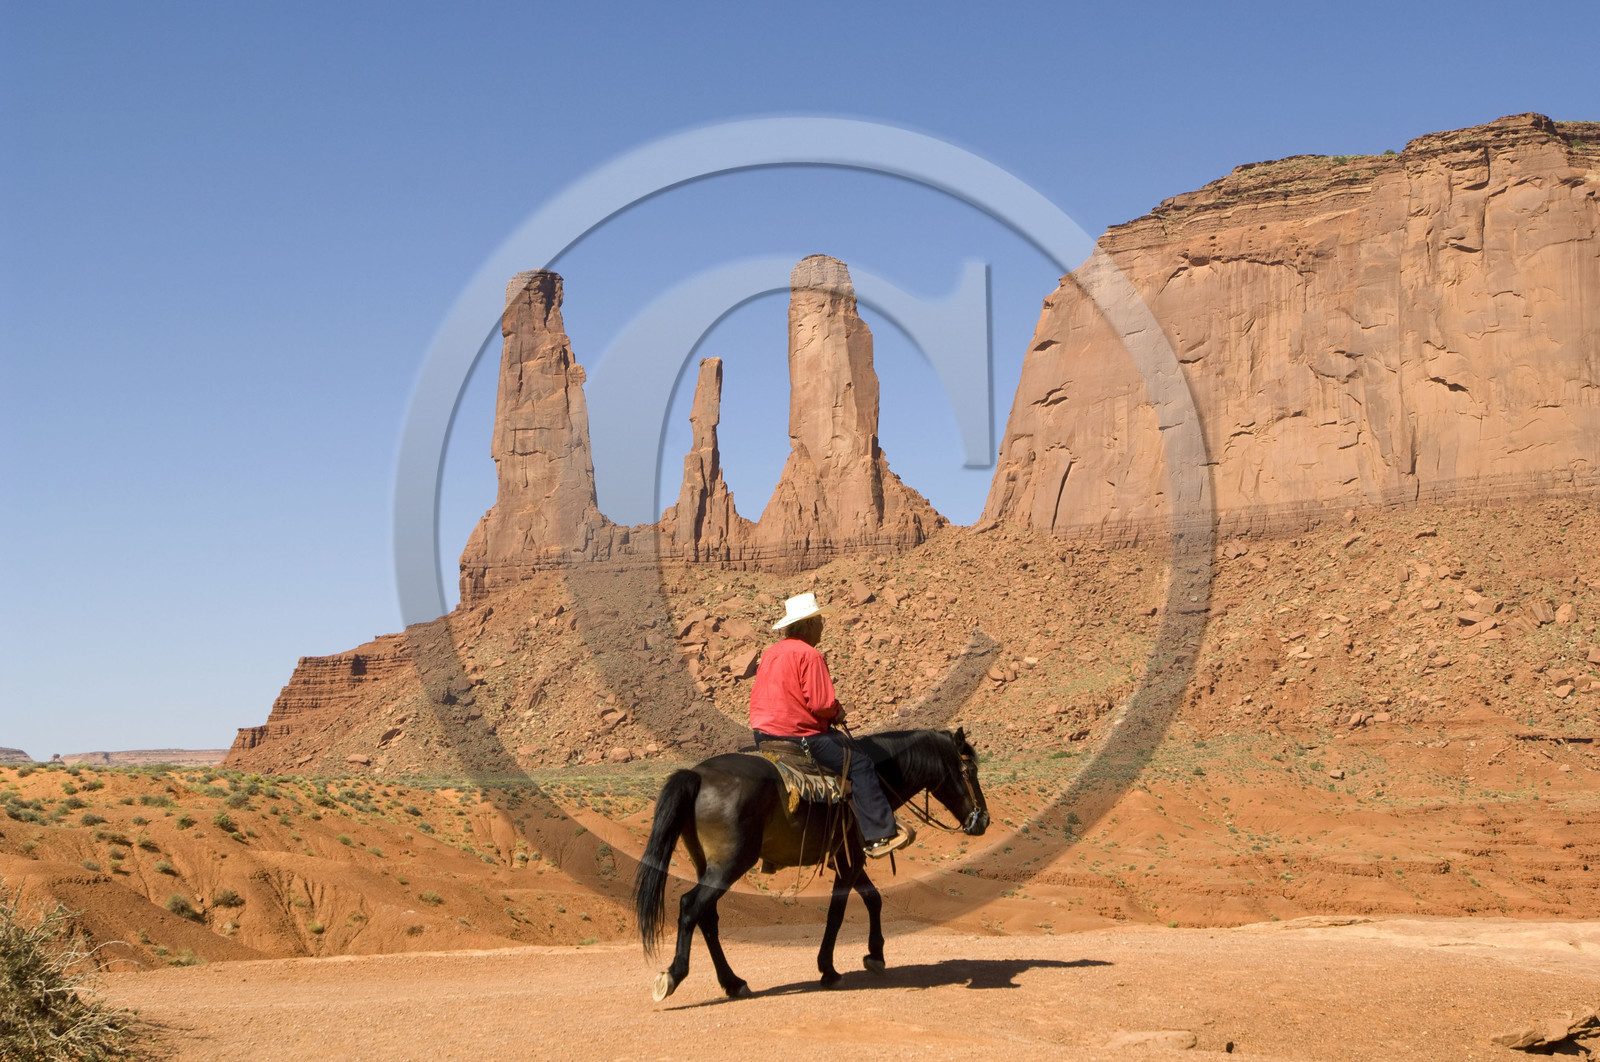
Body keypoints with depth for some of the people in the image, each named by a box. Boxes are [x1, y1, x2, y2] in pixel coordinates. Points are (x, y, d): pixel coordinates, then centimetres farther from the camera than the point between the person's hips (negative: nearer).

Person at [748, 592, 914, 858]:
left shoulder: (770, 652, 11)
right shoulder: (809, 655, -15)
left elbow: (756, 695, 17)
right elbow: (821, 704, -21)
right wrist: (837, 711, 2)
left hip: (763, 734, 10)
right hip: (799, 735, -10)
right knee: (859, 763, 0)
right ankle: (879, 835, -1)